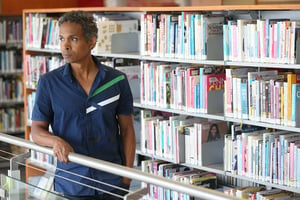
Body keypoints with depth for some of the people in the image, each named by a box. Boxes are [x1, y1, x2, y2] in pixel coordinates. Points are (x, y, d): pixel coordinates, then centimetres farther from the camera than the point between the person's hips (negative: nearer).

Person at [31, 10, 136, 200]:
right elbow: (37, 130, 0)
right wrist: (55, 140, -21)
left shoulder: (117, 80, -1)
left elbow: (127, 129, 3)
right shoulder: (49, 82, -3)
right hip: (71, 184, 0)